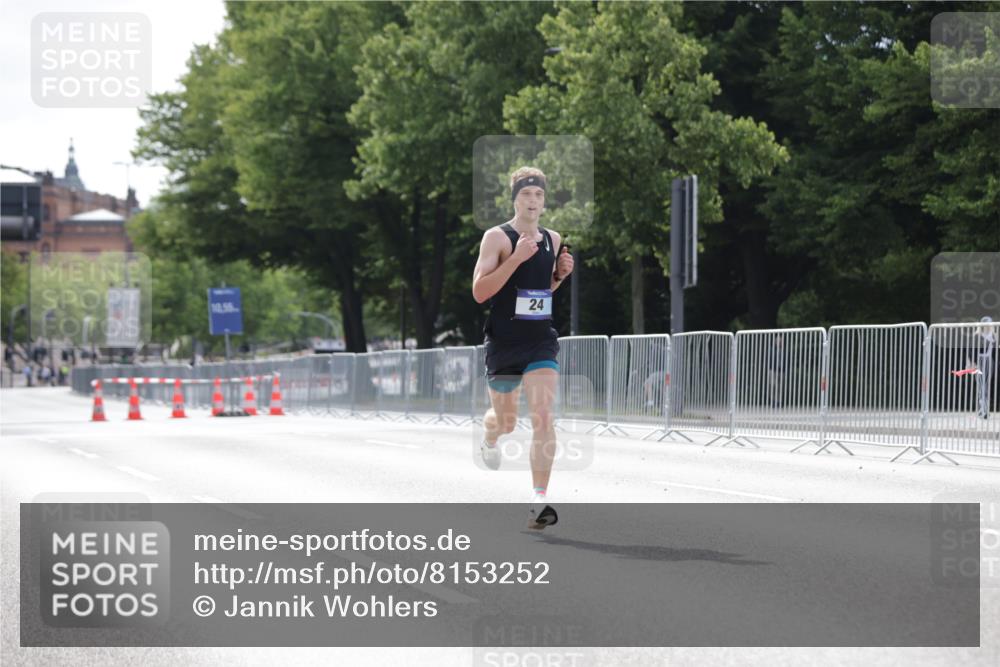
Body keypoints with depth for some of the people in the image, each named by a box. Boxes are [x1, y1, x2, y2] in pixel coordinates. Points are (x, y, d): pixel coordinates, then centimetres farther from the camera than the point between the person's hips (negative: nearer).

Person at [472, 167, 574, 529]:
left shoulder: (553, 240, 7)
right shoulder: (497, 237, -10)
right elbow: (479, 292, -19)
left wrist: (562, 272, 2)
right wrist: (517, 258, -27)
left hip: (541, 340, 3)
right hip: (504, 343, -2)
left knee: (543, 415, -16)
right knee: (505, 420, 15)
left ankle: (538, 500, -18)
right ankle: (489, 439, 54)